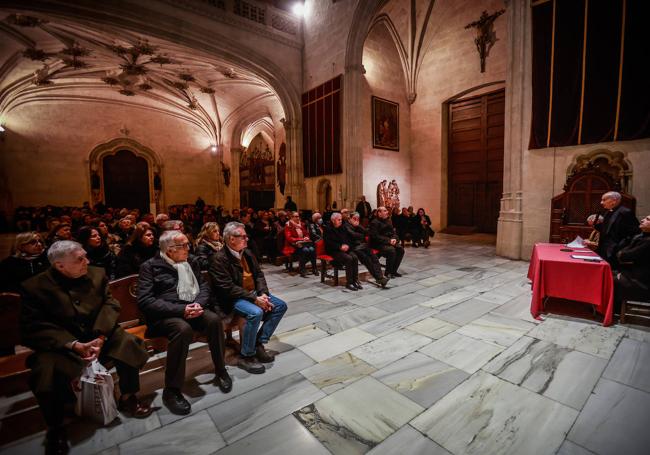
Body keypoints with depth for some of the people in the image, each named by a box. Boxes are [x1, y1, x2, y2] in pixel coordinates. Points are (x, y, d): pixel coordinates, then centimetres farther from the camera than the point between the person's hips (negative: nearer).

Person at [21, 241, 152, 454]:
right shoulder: (34, 287, -11)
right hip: (59, 343, -2)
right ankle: (55, 428, 2)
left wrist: (100, 336, -22)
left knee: (128, 344, -21)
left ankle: (127, 398, 3)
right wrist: (73, 345, -24)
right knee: (46, 375, -28)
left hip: (98, 334, 2)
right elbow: (33, 328, -13)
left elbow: (111, 304, -6)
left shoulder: (97, 274, -2)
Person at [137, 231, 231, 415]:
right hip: (165, 314, -4)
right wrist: (181, 309, -21)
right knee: (183, 329, -35)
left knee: (214, 319, -26)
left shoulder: (191, 262, 13)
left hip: (191, 308, 4)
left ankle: (220, 371, -5)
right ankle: (171, 390, -18)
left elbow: (204, 285, 11)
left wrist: (198, 303, -12)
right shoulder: (150, 266, -2)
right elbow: (145, 301, -12)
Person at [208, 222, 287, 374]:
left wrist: (263, 294, -9)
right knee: (256, 313, -33)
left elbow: (259, 274, 9)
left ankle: (259, 344, 5)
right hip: (233, 298, -8)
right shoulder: (219, 258, -16)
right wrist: (254, 299, -24)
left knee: (280, 306, -2)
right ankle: (246, 356, -12)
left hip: (253, 293, 8)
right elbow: (228, 287, -22)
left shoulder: (247, 253, 7)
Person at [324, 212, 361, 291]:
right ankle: (349, 282, -22)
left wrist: (347, 245, -4)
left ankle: (355, 280, -18)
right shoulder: (328, 229, -1)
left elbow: (349, 239, 18)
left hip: (346, 249, 6)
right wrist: (340, 247, -19)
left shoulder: (343, 228, 18)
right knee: (349, 258, -29)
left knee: (354, 257, -23)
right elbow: (329, 243, -11)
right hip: (334, 251, -6)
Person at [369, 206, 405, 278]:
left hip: (389, 242, 8)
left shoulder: (388, 221, 17)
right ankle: (388, 272, -15)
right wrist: (388, 240, -22)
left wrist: (394, 239, -7)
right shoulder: (374, 222, -9)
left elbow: (393, 232, 17)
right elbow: (376, 237, -18)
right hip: (378, 244, -8)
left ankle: (394, 270, -2)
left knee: (400, 249, -12)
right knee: (391, 250, -30)